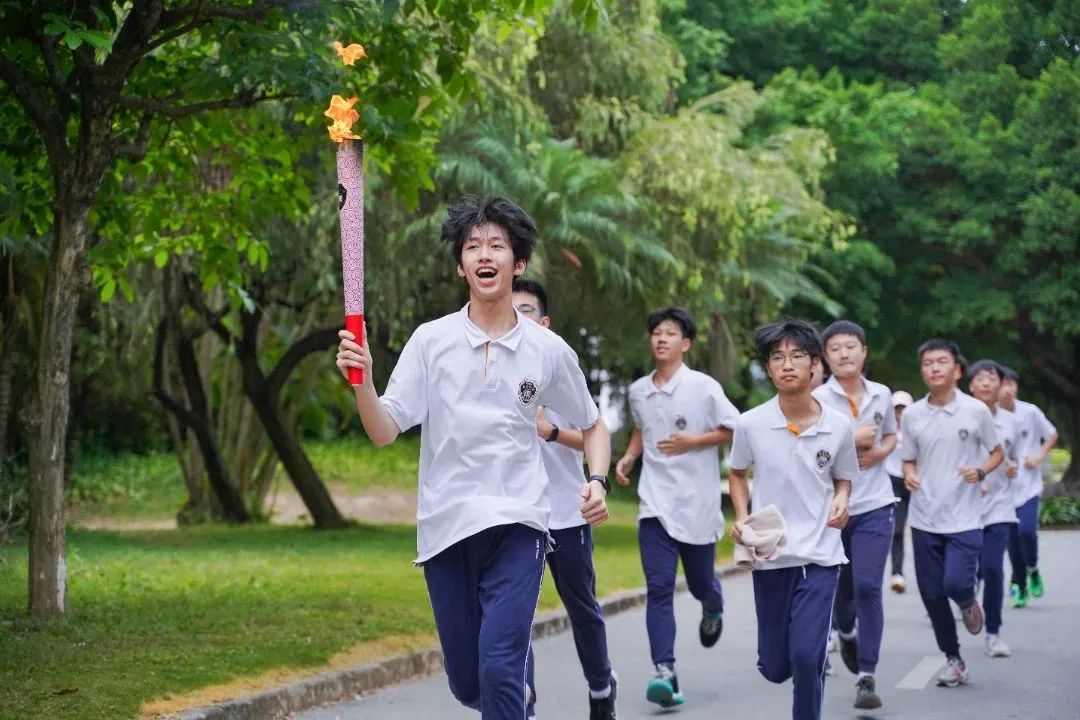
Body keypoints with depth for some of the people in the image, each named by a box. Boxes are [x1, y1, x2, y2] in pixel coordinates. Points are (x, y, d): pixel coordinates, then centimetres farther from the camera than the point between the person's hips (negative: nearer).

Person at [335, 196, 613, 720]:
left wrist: (597, 482, -2)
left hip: (516, 525, -1)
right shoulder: (431, 340, 2)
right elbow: (384, 433, -5)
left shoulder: (549, 351, 3)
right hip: (444, 527, 2)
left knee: (498, 667, -18)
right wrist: (361, 379, -23)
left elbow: (592, 426, 17)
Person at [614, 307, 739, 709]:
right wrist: (628, 458, 7)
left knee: (700, 581, 13)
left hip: (697, 503, -2)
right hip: (655, 504, 2)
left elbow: (736, 430, -2)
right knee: (659, 588, -10)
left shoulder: (704, 387, -7)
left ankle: (713, 611, 51)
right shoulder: (638, 391, 7)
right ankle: (665, 672, -17)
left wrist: (692, 442, -13)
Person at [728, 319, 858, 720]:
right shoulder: (750, 424, -7)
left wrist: (841, 500, -10)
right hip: (769, 556, 1)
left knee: (806, 656, -15)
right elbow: (738, 473, 11)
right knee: (775, 667, 8)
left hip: (821, 555, -1)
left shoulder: (838, 427, -6)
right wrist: (742, 518, -4)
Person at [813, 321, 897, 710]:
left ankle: (867, 676, -8)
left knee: (868, 586, -11)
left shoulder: (881, 395, 4)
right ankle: (847, 634, 49)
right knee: (841, 586, 14)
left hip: (874, 505, 1)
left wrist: (879, 452, -1)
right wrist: (852, 440, -20)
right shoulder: (818, 399, -8)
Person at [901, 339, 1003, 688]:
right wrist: (910, 475, -12)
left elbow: (997, 452, 7)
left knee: (956, 583, -18)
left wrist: (981, 471, -14)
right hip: (925, 518, 3)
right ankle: (953, 659, 23)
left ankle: (969, 602, 20)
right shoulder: (911, 415, 2)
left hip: (964, 518, -3)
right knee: (932, 594, 5)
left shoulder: (976, 410, -4)